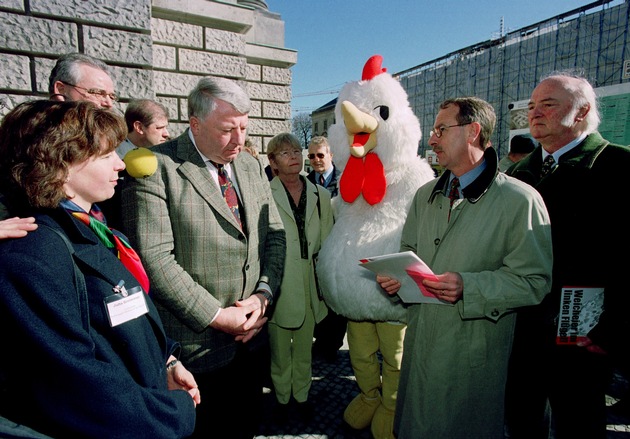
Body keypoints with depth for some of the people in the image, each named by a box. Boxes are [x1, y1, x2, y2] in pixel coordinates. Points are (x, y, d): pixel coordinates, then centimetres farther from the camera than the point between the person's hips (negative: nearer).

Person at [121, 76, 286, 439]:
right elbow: (153, 257, -20)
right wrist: (217, 316, -17)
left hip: (253, 332, 6)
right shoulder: (156, 168, -13)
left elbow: (275, 233, 6)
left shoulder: (252, 166, 7)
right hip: (195, 341, -5)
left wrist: (263, 294, -8)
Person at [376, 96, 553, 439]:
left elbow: (535, 281, -16)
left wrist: (468, 286, -27)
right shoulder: (425, 195, 7)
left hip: (473, 355, -5)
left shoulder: (520, 199, -13)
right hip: (420, 343, 6)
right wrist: (395, 276, -6)